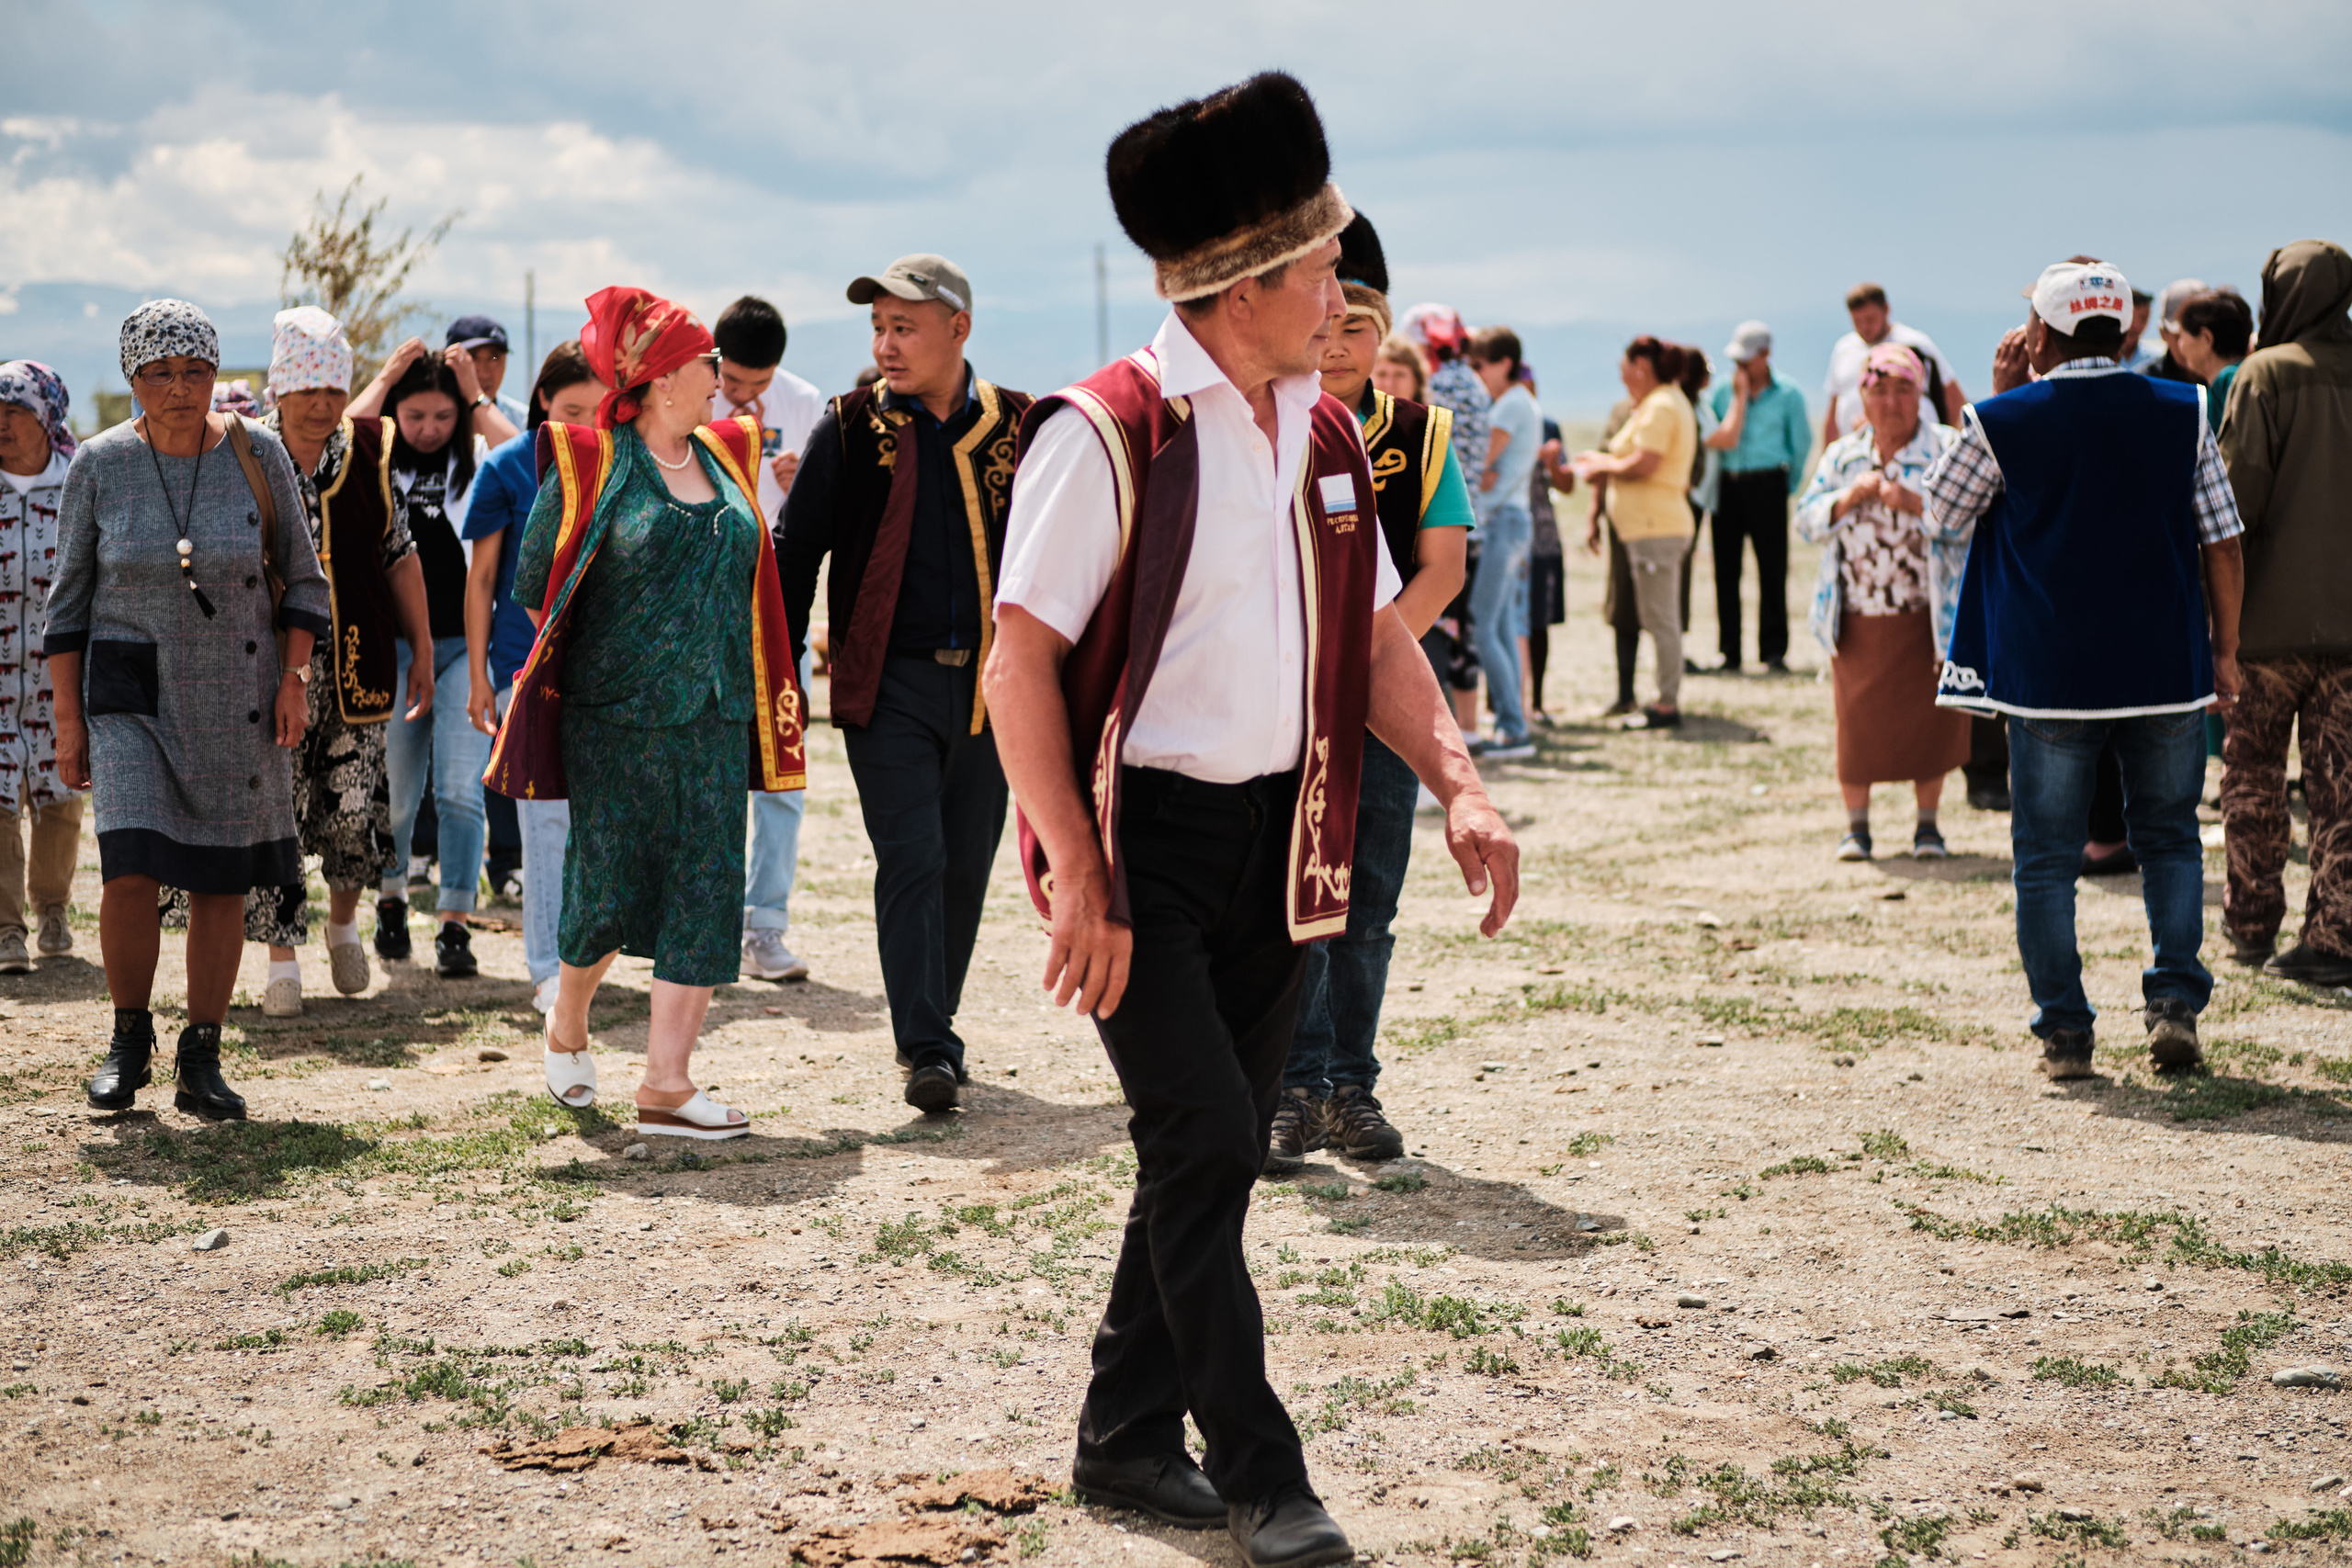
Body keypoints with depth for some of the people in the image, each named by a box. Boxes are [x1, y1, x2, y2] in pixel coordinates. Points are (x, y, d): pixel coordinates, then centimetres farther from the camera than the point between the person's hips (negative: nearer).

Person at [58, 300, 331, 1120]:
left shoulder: (258, 456, -1)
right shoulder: (100, 465, -2)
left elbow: (301, 579, 7)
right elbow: (69, 598, 4)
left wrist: (294, 677, -4)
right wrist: (68, 717, 1)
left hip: (236, 697, 1)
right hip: (132, 690, -1)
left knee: (222, 881, 3)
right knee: (131, 868, -15)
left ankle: (201, 1062, 15)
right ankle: (129, 1042, 8)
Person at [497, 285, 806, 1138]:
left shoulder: (724, 457, 12)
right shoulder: (592, 465, -5)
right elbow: (533, 582, -2)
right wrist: (621, 643, 3)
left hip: (715, 717, 5)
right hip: (616, 717, -5)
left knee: (705, 893, -1)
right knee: (607, 888, 1)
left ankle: (666, 1084, 2)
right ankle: (567, 1022, 31)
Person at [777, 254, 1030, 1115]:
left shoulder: (1018, 427, 3)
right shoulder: (852, 428, 0)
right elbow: (795, 550, 4)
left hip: (990, 681, 2)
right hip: (890, 682, -2)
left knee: (966, 863, 9)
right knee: (911, 860, -10)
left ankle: (934, 1025, 24)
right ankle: (926, 1050, -8)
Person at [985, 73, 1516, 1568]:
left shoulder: (1325, 435, 9)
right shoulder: (1106, 434, -14)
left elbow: (1378, 636, 14)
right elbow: (1023, 663, -15)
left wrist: (1462, 786, -2)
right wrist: (1077, 881, -20)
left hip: (1277, 835, 7)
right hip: (1144, 837, -7)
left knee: (1219, 1152, 12)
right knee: (1204, 1140, -10)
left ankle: (1129, 1437, 27)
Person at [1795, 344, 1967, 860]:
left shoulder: (1946, 449, 0)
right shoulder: (1842, 456, 12)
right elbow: (1809, 522, 6)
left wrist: (1913, 503, -24)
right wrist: (1851, 496, -10)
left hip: (1925, 617, -2)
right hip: (1857, 618, 2)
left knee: (1929, 719, 2)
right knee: (1857, 720, 3)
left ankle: (1927, 823, 16)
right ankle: (1856, 825, 15)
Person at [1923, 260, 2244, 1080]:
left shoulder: (2003, 421, -5)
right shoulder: (2182, 414, 0)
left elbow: (1940, 513, 12)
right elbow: (2223, 543, 1)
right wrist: (2224, 649, 12)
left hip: (2048, 675, -2)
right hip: (2166, 671, 2)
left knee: (2046, 857, 8)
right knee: (2170, 838, 17)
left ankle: (2063, 1033, 7)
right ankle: (2175, 1002, 6)